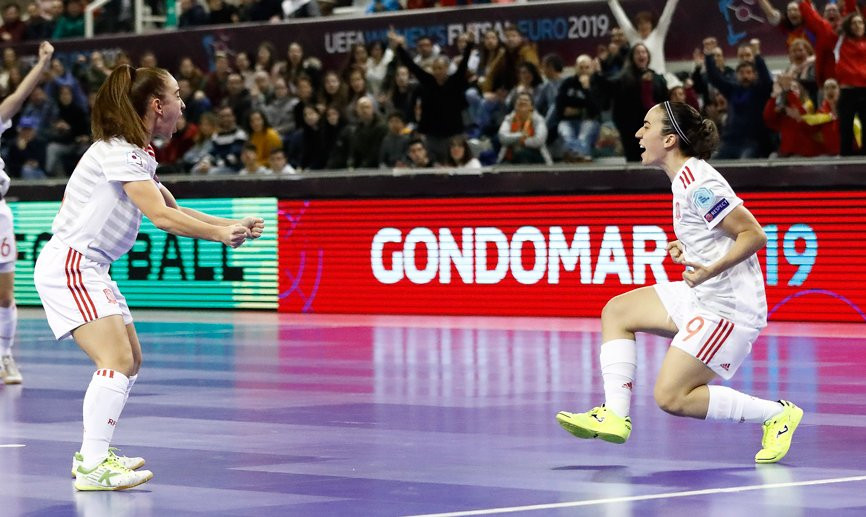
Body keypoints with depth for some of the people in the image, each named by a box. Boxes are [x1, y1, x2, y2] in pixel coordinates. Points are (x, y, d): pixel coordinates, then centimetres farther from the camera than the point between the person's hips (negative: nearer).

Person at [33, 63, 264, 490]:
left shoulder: (137, 153, 15)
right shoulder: (117, 150, -17)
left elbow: (174, 209, 25)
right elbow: (162, 217, -22)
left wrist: (232, 224, 17)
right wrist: (220, 233, -13)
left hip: (91, 270, 11)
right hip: (69, 266, -11)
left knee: (130, 360, 15)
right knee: (117, 361, -20)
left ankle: (93, 454, 22)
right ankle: (93, 467, -22)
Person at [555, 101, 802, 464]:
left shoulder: (698, 185, -19)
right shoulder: (685, 178, 10)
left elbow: (754, 234, -20)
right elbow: (725, 235, 19)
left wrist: (710, 269, -30)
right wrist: (689, 251, 9)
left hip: (728, 306, -10)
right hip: (703, 298, 10)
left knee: (671, 397, -11)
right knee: (617, 311, 14)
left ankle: (776, 414, -2)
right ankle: (615, 415, 6)